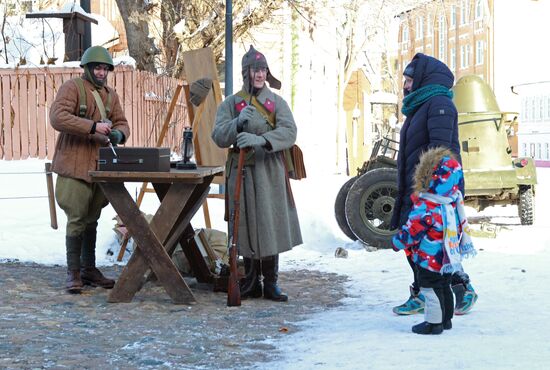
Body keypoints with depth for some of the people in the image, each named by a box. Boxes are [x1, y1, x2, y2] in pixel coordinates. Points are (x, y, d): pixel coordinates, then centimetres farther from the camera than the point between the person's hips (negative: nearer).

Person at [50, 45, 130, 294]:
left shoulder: (110, 95, 15)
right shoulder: (72, 88, -6)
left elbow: (122, 123, 18)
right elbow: (57, 117, -19)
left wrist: (119, 133, -8)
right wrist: (93, 127, -25)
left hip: (100, 167, 7)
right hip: (74, 165, -7)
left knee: (91, 220, 13)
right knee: (77, 219, -7)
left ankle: (89, 269, 22)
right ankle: (73, 273, 1)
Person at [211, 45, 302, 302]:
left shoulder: (277, 102, 6)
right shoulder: (230, 104, 9)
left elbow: (289, 132, -11)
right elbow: (218, 137, -3)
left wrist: (259, 140, -27)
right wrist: (239, 122, -21)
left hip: (270, 173, -1)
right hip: (241, 173, 1)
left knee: (270, 226, -2)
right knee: (246, 228, 3)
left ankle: (271, 283, 8)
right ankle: (252, 282, 15)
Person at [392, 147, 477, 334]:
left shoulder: (425, 207, -25)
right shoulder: (454, 201, -1)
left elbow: (412, 230, -20)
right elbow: (461, 224, 13)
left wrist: (397, 242, -6)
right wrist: (464, 242, 28)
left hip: (430, 260, -8)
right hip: (448, 260, 8)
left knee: (431, 289, 3)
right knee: (444, 287, 19)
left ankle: (433, 323, 10)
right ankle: (446, 319, 31)